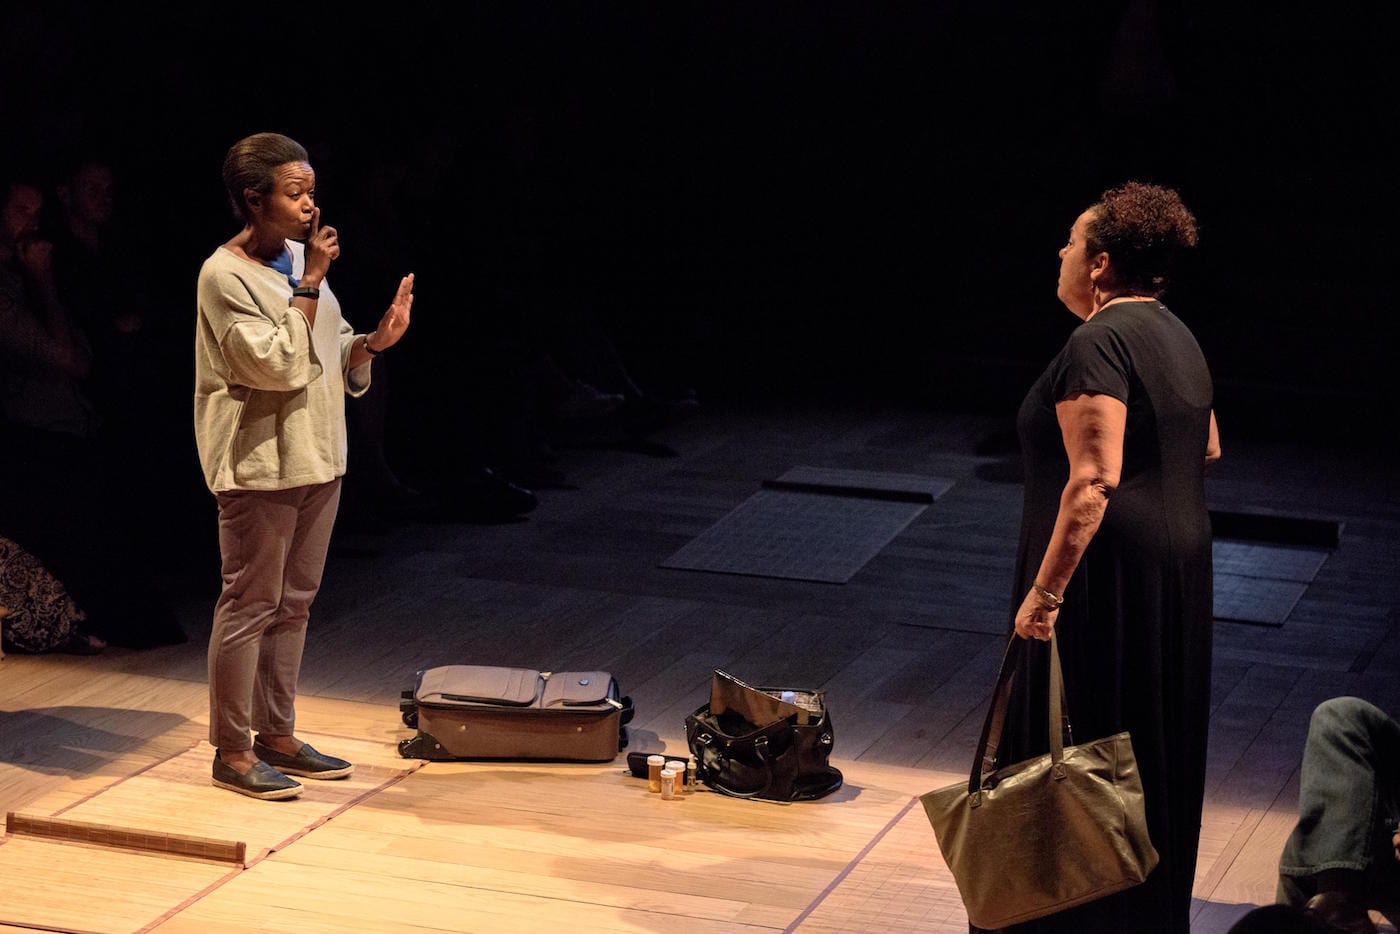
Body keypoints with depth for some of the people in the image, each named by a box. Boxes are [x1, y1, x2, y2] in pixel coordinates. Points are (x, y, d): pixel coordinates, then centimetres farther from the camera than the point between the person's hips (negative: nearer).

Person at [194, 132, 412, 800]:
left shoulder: (297, 259, 9)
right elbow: (277, 364, -22)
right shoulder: (225, 275, -15)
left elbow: (330, 358, 14)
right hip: (260, 467, -8)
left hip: (317, 460, 8)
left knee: (294, 603, 14)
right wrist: (309, 287, -20)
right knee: (250, 605, -2)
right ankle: (231, 751, 7)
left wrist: (376, 340, -5)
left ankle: (276, 735, 25)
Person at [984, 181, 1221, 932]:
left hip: (1106, 577, -10)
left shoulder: (1097, 344, -19)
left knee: (1076, 745, -2)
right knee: (1150, 749, 17)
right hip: (1177, 566, 10)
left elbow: (1095, 481, -27)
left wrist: (1046, 590, -28)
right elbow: (1208, 449, 23)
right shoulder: (1176, 337, 11)